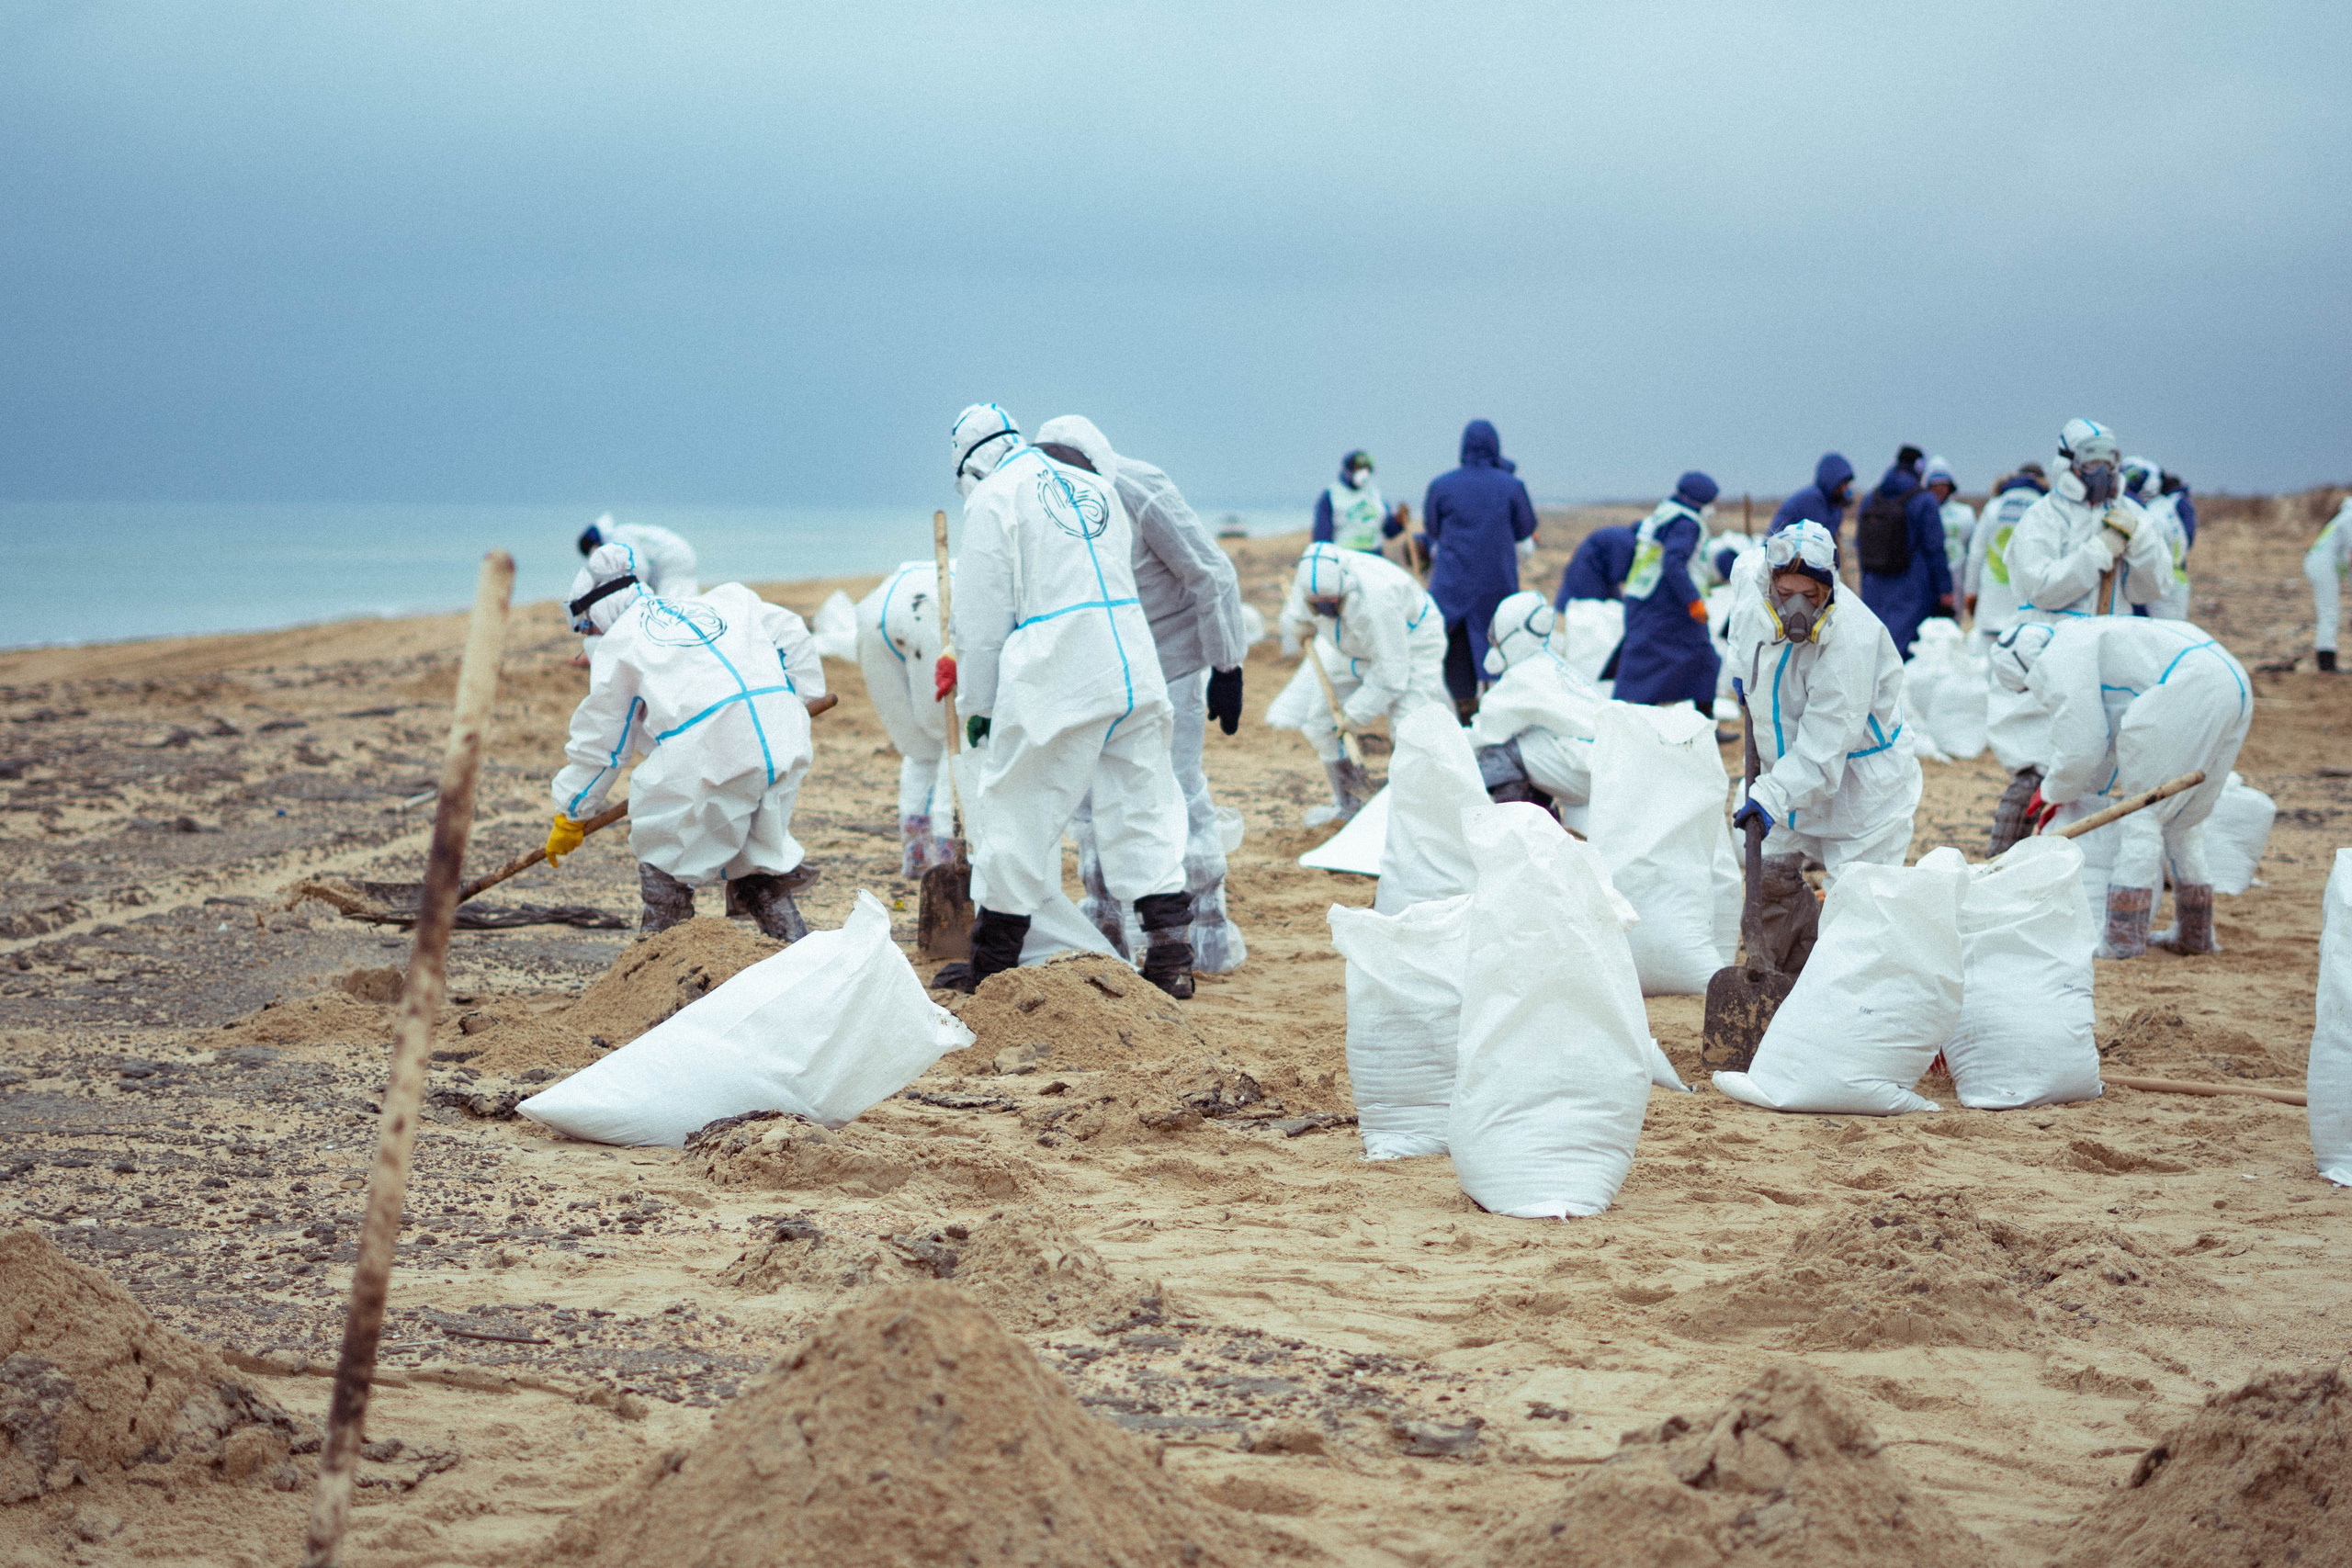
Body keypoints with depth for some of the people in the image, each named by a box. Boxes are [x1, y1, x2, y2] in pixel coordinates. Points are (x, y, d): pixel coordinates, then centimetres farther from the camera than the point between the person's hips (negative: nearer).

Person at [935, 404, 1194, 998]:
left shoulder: (993, 498, -2)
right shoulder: (1095, 486, 19)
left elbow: (984, 618, -3)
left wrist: (977, 705, 6)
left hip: (1056, 686, -6)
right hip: (1135, 668, 6)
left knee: (1017, 815, 4)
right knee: (1144, 813, 8)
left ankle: (992, 966, 13)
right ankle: (1171, 958, 2)